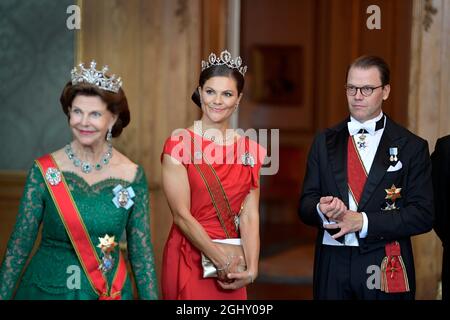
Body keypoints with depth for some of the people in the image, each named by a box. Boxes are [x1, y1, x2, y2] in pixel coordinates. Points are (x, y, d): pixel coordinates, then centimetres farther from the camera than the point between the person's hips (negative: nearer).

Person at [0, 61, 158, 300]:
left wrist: (150, 296, -1)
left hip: (111, 291, 1)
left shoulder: (132, 176, -7)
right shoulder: (45, 171, -10)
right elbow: (19, 244, -3)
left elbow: (141, 252, 0)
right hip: (48, 289, -1)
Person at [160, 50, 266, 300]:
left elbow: (249, 216, -3)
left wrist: (251, 269, -16)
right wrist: (222, 261, -17)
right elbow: (181, 215, -13)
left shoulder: (250, 150, 4)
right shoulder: (179, 144, -8)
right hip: (188, 259, -3)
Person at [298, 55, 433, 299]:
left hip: (385, 268, -2)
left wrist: (362, 221, -15)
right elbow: (305, 205, 6)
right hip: (332, 263, 2)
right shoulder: (324, 142, 8)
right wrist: (322, 210, -17)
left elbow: (423, 215, -7)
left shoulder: (411, 147, -1)